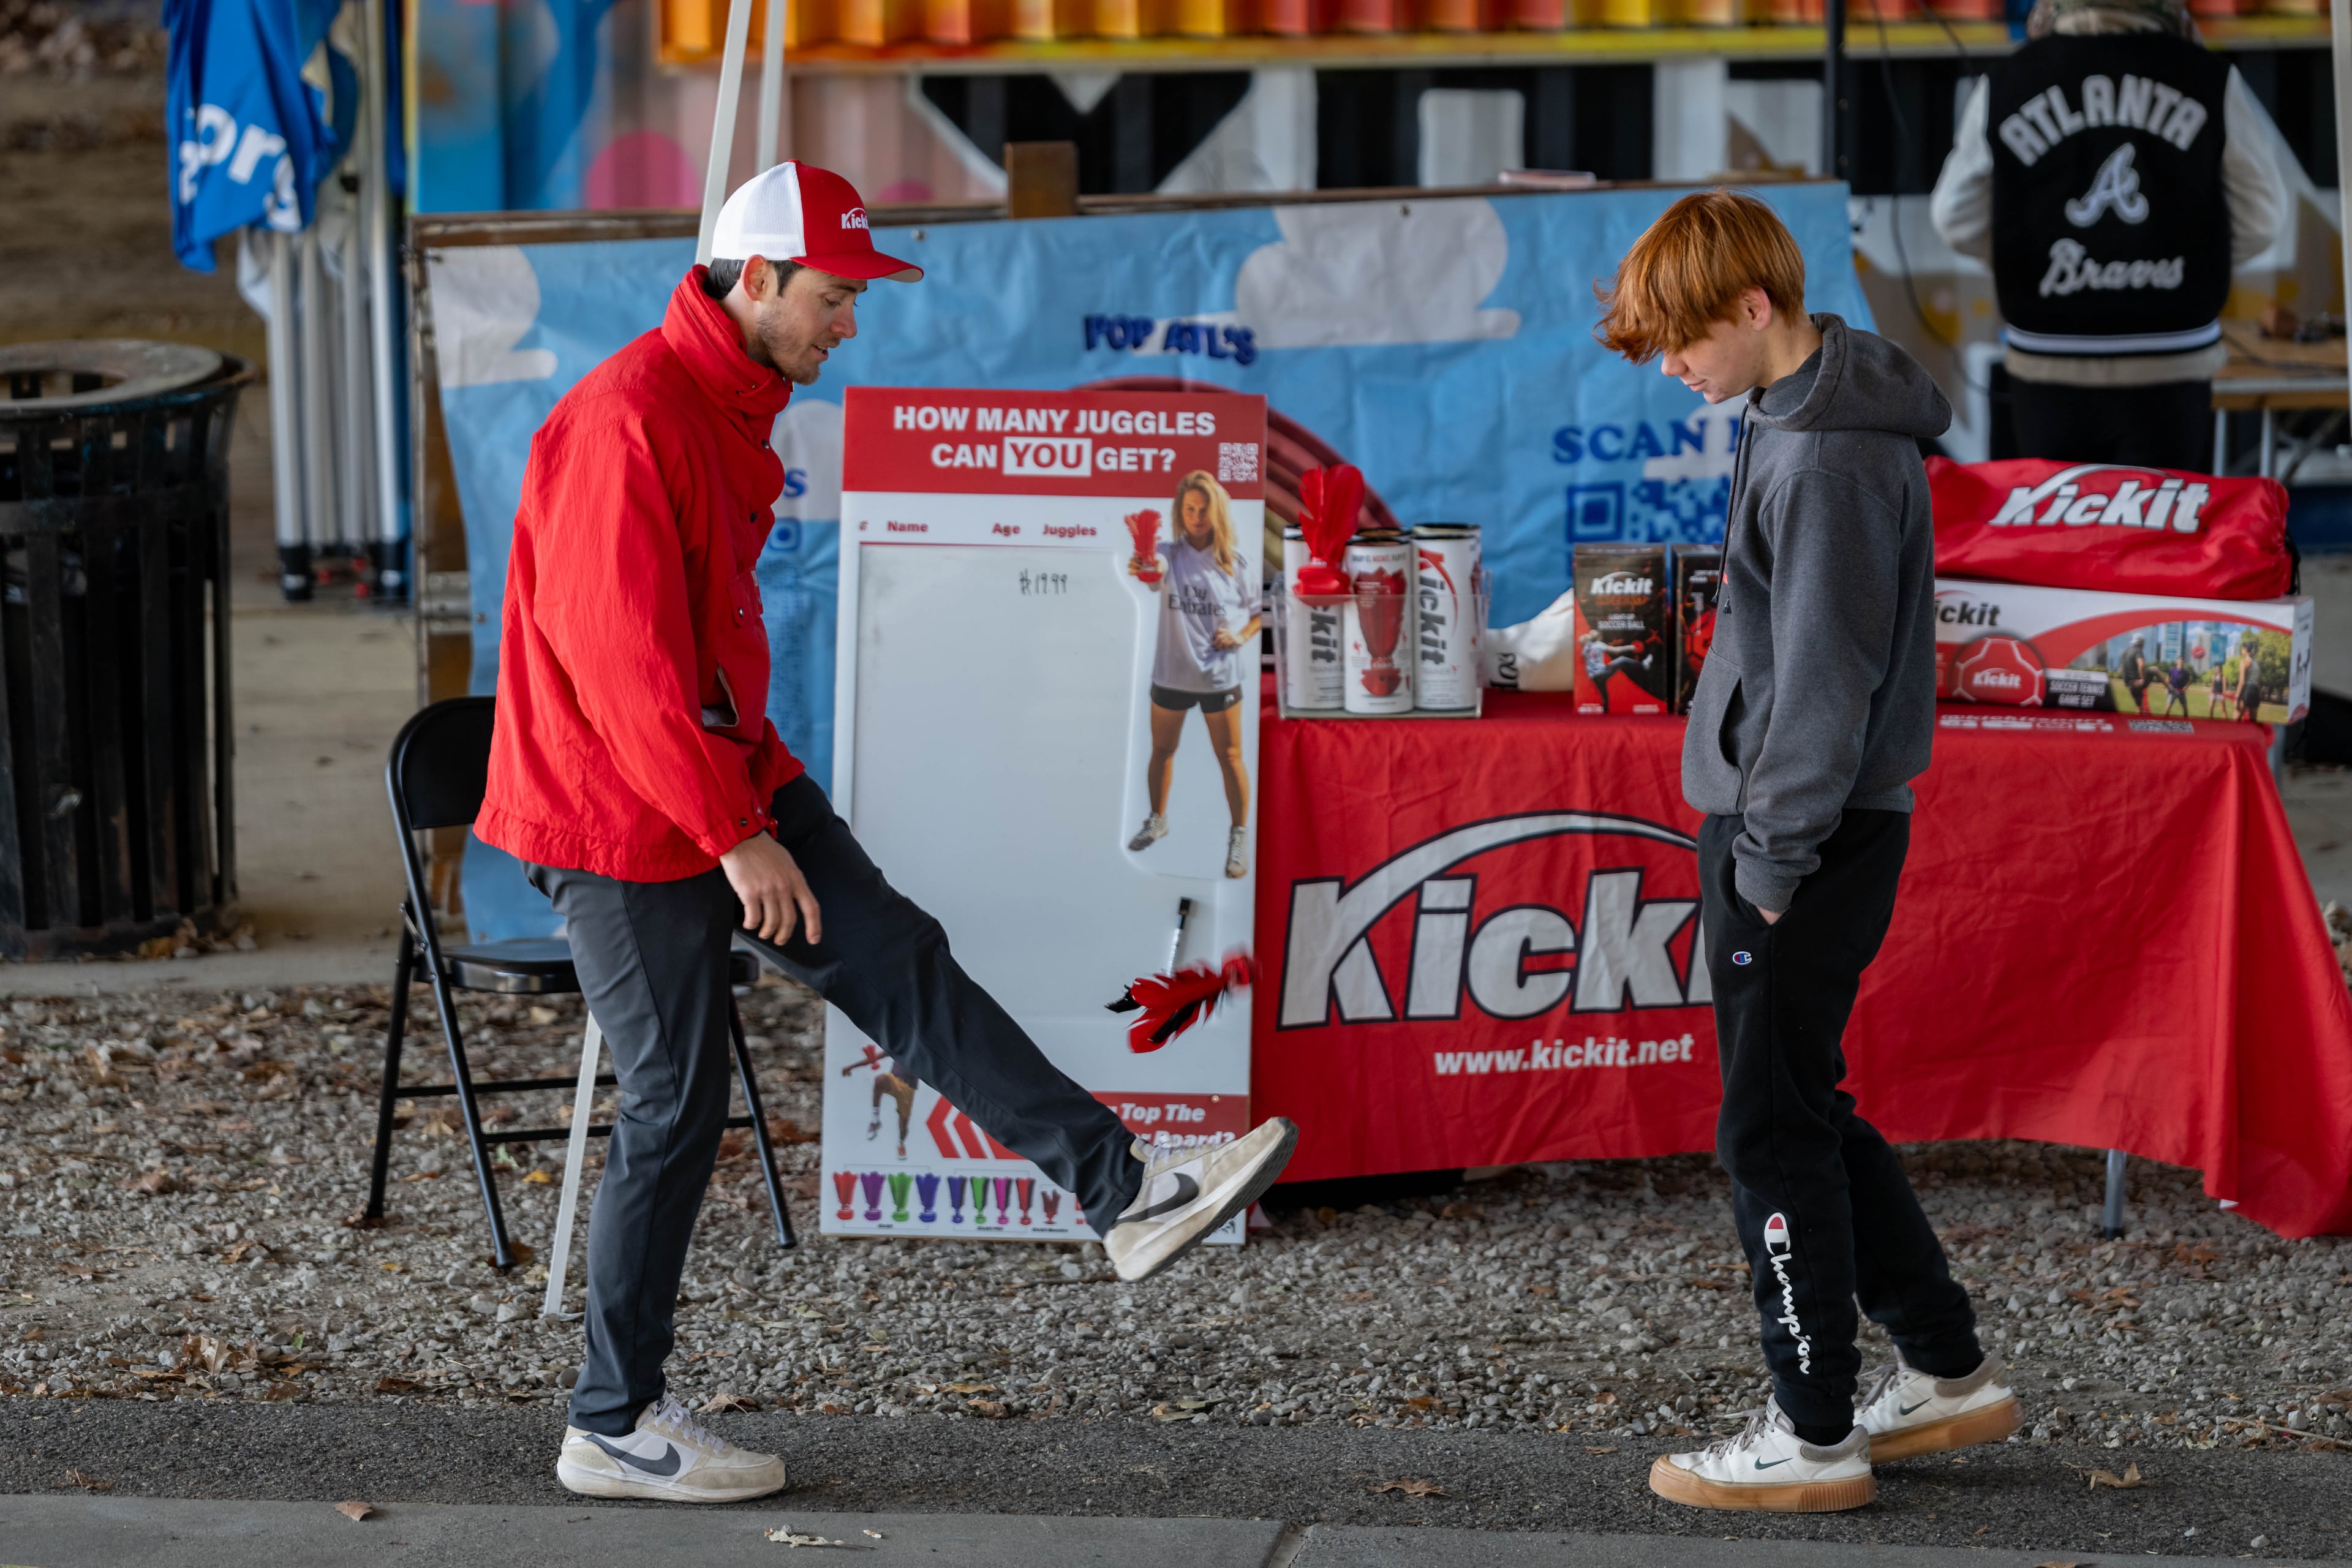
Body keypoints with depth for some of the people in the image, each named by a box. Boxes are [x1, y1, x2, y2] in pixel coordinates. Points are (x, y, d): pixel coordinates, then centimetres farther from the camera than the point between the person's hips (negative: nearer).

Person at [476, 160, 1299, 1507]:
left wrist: (755, 791, 20)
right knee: (680, 1103, -3)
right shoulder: (629, 420, -22)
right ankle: (616, 1428, 8)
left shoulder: (734, 410, 12)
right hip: (621, 821, -9)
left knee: (904, 965, 3)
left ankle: (1128, 1191, 3)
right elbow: (625, 659, -25)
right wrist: (734, 834, -22)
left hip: (728, 782, 9)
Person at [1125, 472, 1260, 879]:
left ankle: (1240, 837, 18)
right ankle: (1158, 819, 38)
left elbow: (1261, 611, 8)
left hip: (1220, 675, -1)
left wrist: (1242, 636, -12)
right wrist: (1140, 562, -56)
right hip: (1171, 673, 1)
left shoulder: (1235, 563, -5)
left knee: (1230, 757, 4)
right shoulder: (1170, 554, -7)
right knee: (1162, 750, 17)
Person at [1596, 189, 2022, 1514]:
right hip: (1797, 828, 10)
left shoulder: (1821, 457, -20)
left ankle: (1815, 1438, 6)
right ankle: (1949, 1372, 25)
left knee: (1776, 1130, -2)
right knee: (1808, 1115, 17)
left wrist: (1771, 862, -16)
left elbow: (1824, 682, -22)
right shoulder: (1811, 414, 12)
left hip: (1801, 842, -10)